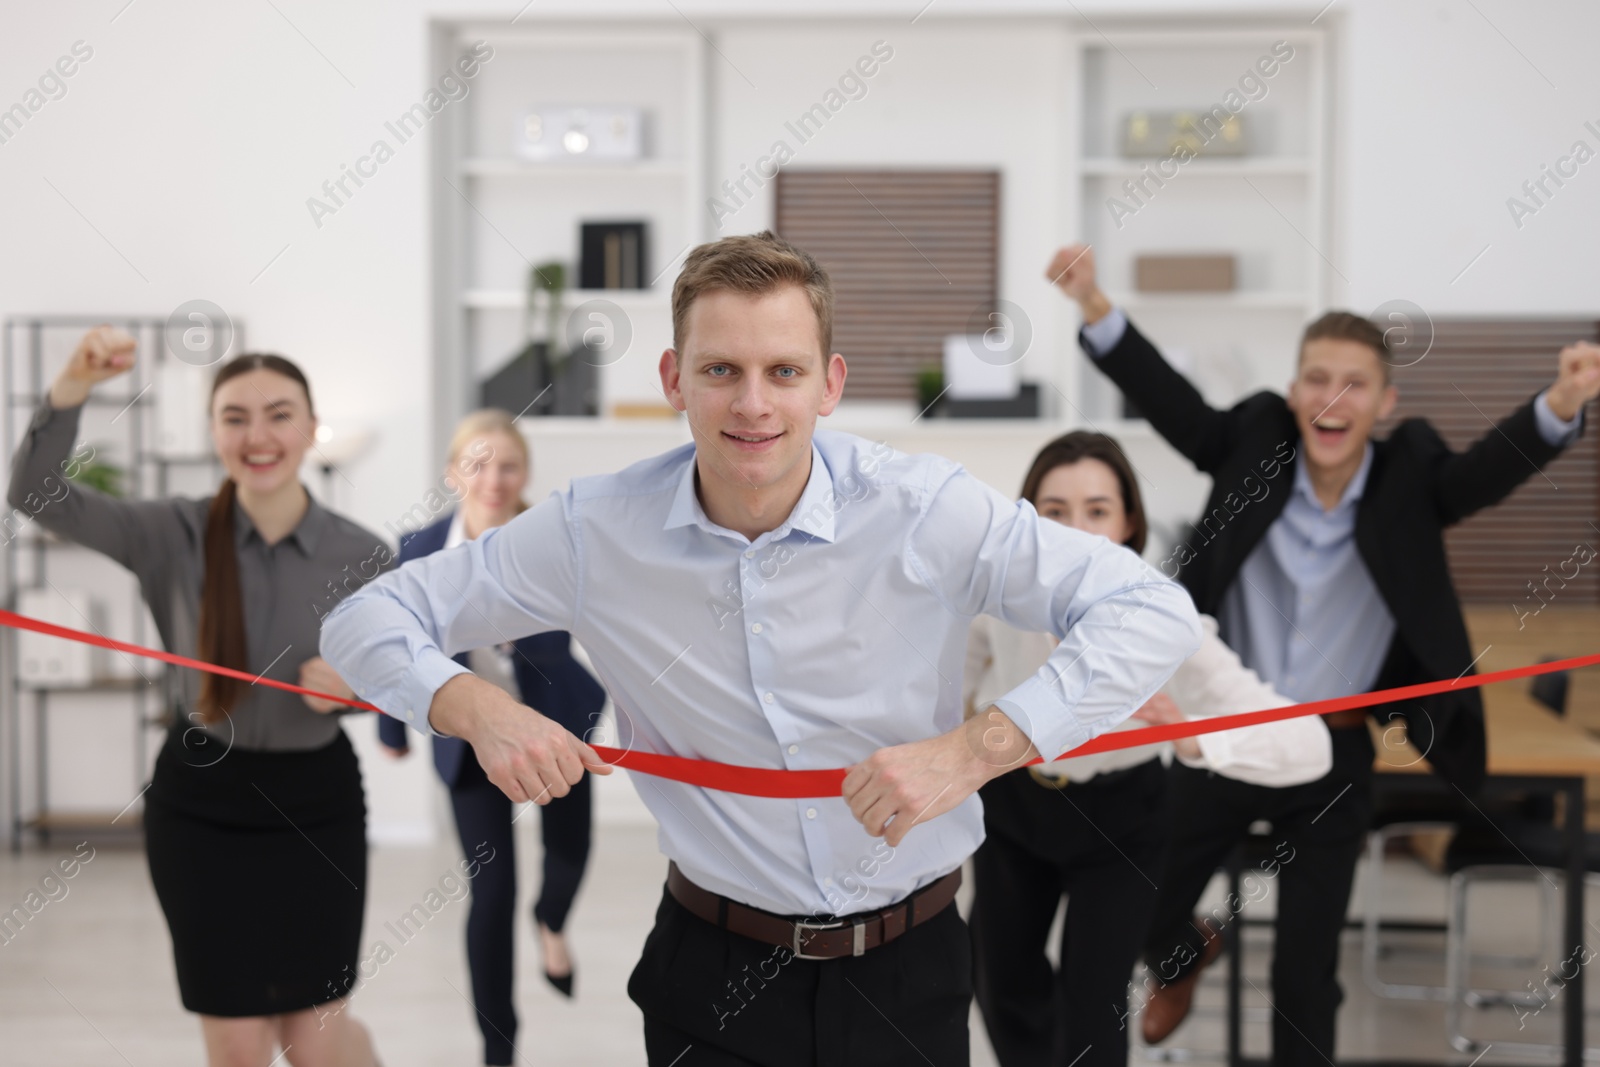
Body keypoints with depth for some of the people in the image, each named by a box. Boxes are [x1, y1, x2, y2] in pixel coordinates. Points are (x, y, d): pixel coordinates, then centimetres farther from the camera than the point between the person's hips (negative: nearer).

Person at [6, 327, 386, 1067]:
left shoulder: (361, 558, -7)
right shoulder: (177, 535, -8)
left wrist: (353, 684, -17)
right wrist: (72, 387, -33)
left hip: (315, 804, 0)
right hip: (200, 801, 0)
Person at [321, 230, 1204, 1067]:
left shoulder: (921, 511, -15)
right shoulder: (599, 531, -10)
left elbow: (1154, 613, -18)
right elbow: (371, 619, -1)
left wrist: (971, 752, -28)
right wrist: (481, 712, -22)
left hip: (908, 976, 0)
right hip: (714, 975, 1)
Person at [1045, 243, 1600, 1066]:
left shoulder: (1411, 480, -11)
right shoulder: (1255, 445, -9)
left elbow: (1495, 464, -25)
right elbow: (1167, 398, -16)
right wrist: (1096, 308, -32)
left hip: (1334, 757, -1)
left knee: (1307, 969, 8)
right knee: (1140, 911, 15)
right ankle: (1186, 958, 52)